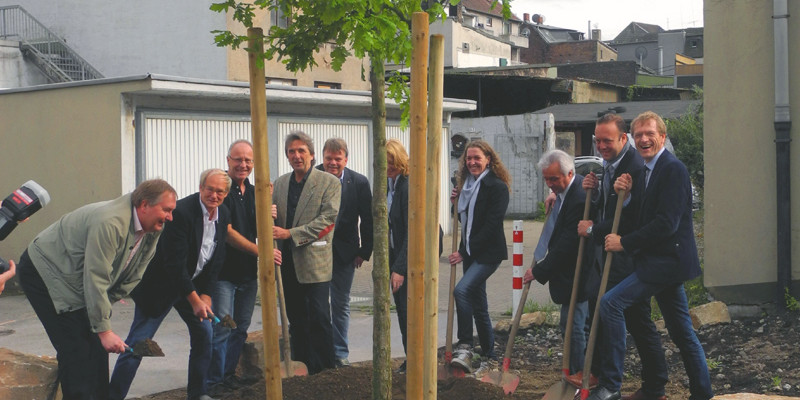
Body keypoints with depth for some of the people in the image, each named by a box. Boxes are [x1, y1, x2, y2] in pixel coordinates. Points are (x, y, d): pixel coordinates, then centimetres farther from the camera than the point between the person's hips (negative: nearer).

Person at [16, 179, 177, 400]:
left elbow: (131, 277, 5)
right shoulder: (110, 223, -33)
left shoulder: (153, 231, -4)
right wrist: (104, 330, -27)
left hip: (79, 285, 9)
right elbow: (96, 280, -31)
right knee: (75, 349, -13)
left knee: (96, 346, 4)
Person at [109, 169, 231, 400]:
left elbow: (216, 258, 6)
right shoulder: (181, 212, -25)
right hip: (162, 284, -7)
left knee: (204, 334, 7)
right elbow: (175, 263, -26)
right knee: (137, 344, -6)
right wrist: (194, 300, -23)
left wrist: (206, 294, -1)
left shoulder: (223, 215, -1)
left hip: (194, 284, 7)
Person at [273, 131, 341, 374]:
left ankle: (323, 370, 4)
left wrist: (290, 234, -18)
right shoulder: (280, 184, 14)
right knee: (296, 320, 12)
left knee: (319, 318, -4)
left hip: (315, 261, -5)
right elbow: (273, 219, 18)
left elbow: (327, 220, -13)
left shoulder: (329, 183, -4)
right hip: (287, 263, 5)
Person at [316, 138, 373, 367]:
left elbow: (368, 220, 1)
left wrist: (364, 252, -1)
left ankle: (340, 353, 20)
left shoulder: (359, 183, -4)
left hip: (345, 253, 1)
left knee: (341, 305, 10)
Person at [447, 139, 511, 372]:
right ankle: (489, 356, 21)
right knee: (478, 306, 11)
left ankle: (465, 348, -21)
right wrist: (458, 201, 1)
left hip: (488, 253, -8)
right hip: (470, 253, 8)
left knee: (462, 290, -26)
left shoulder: (497, 187, -13)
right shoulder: (467, 185, 11)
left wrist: (464, 252, -18)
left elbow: (491, 225, -19)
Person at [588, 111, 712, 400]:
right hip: (664, 260, 10)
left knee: (611, 302, -16)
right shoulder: (646, 172, 15)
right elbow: (643, 217, 15)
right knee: (682, 332, 14)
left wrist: (624, 242, -18)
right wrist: (627, 193, -4)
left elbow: (666, 223, -22)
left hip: (666, 260, -10)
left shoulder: (673, 169, -15)